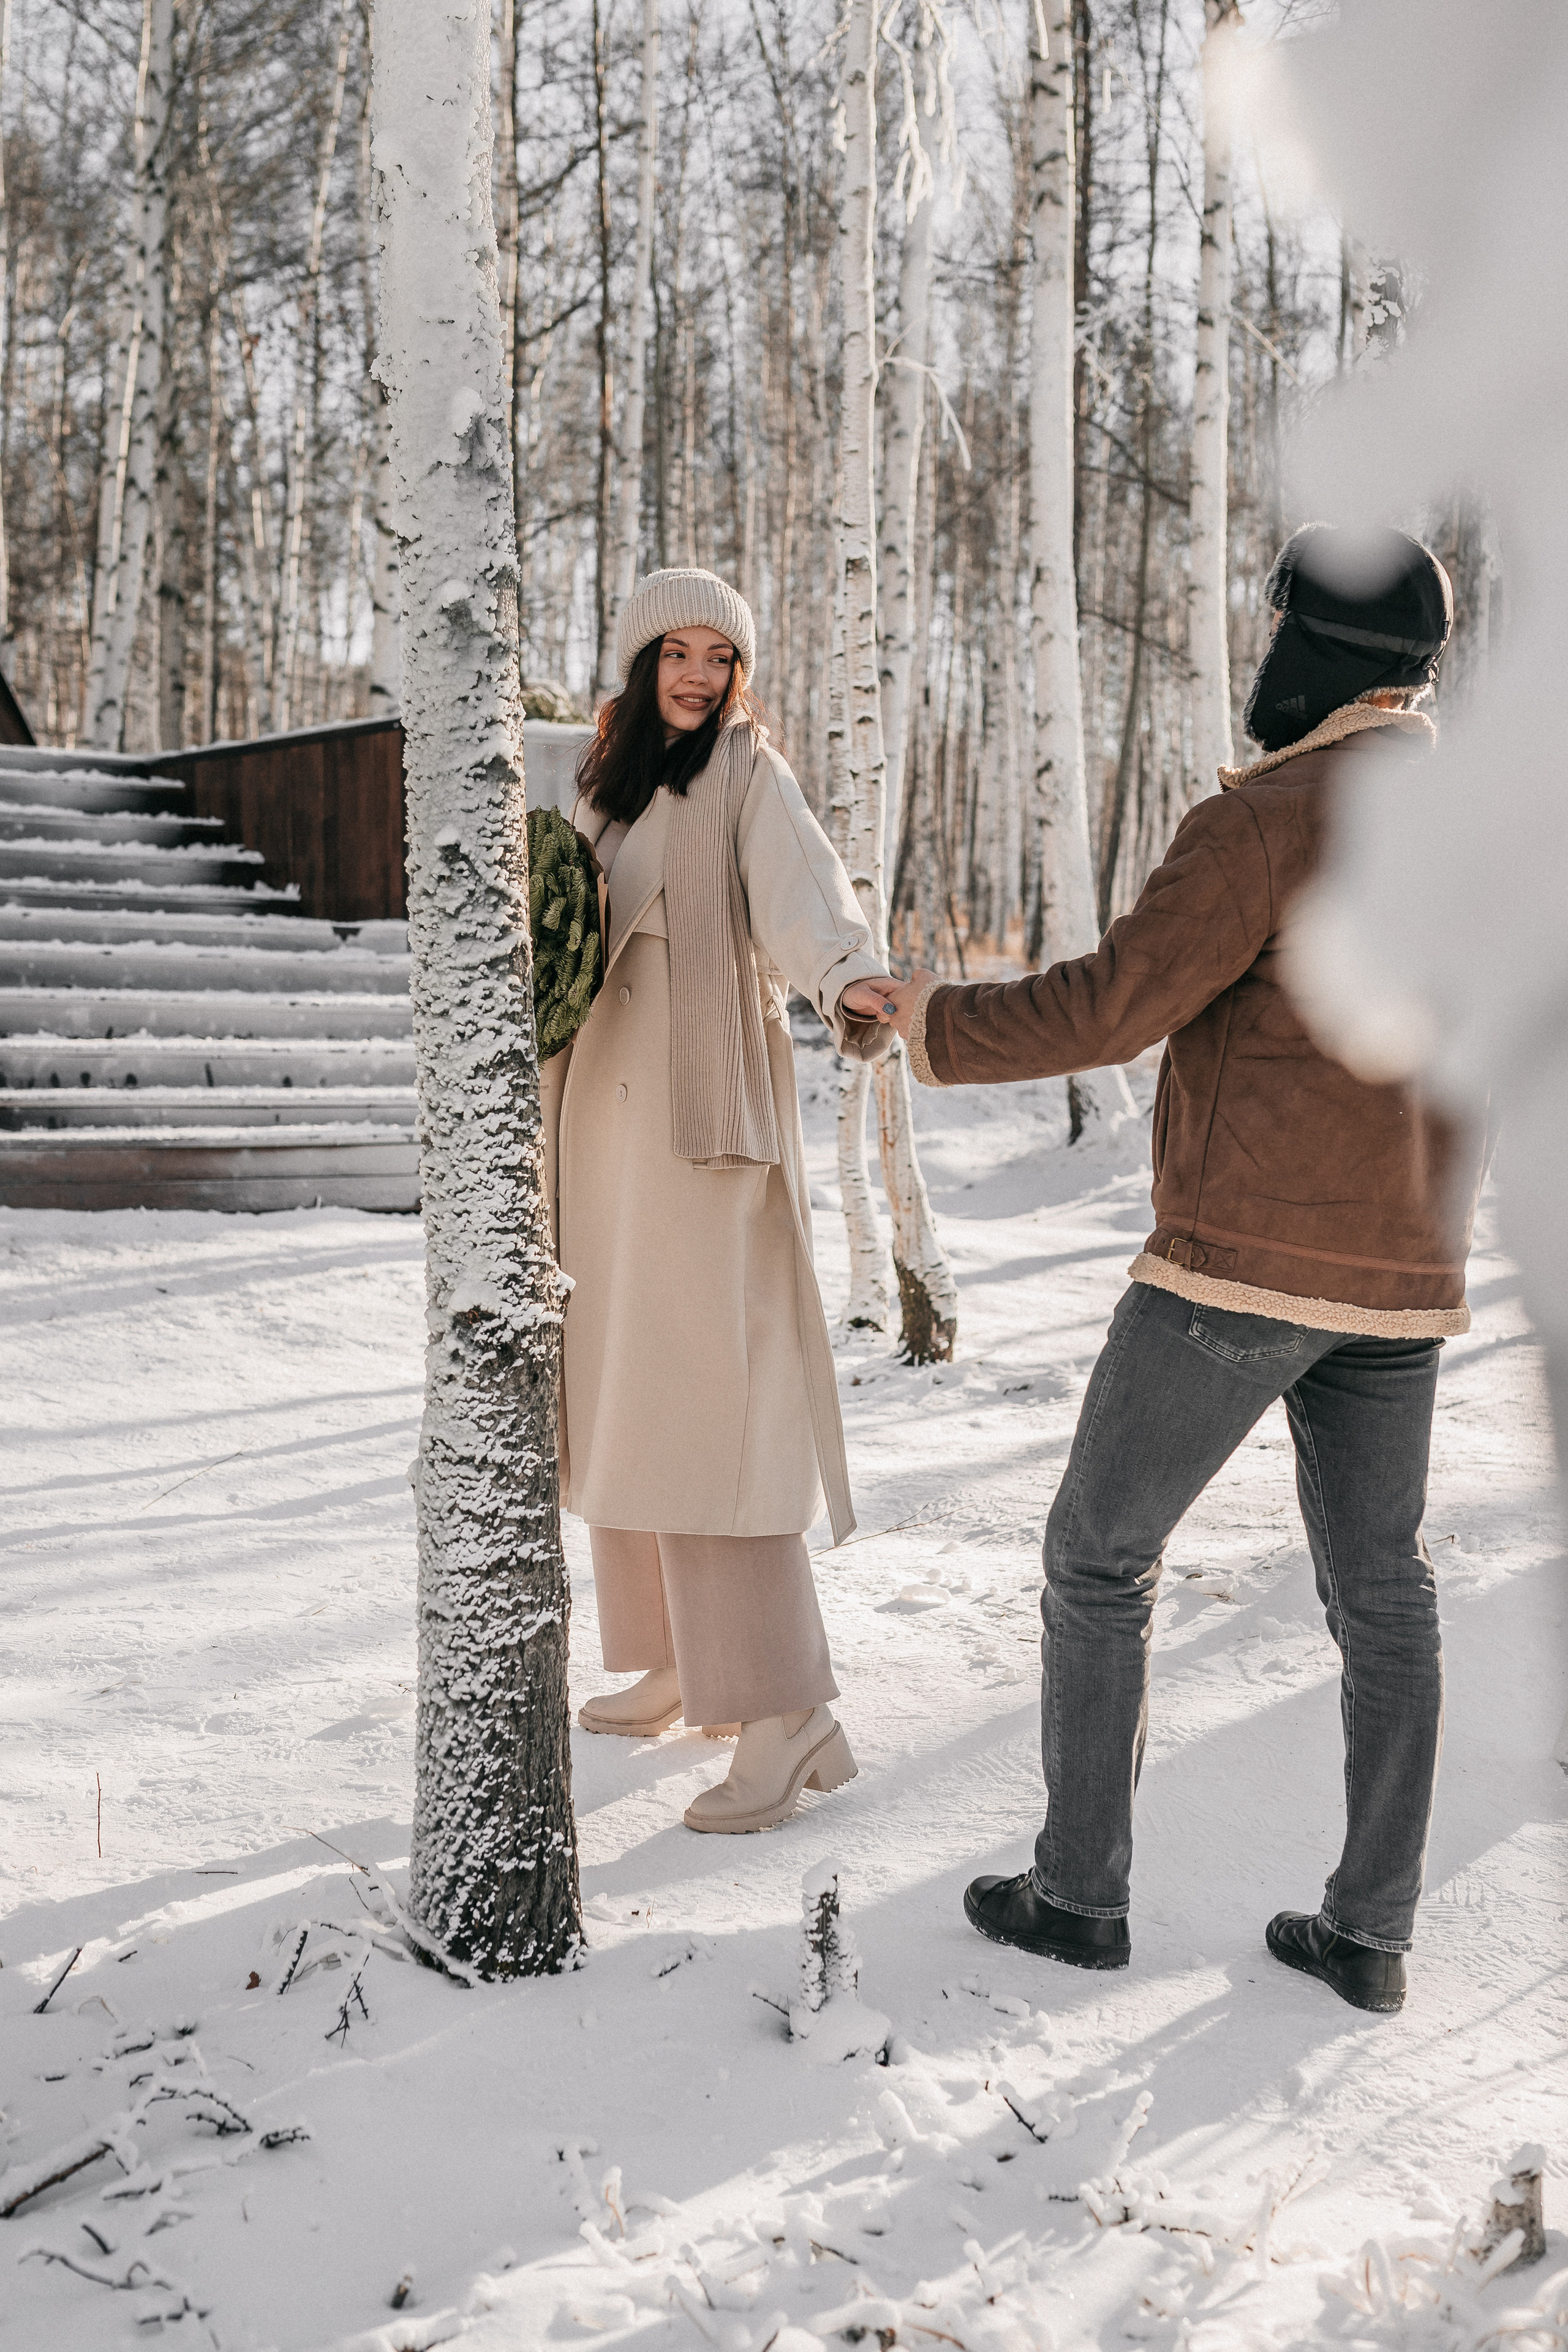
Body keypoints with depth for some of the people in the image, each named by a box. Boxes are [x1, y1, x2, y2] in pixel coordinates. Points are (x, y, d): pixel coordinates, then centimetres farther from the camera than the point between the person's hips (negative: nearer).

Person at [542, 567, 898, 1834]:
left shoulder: (747, 775, -4)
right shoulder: (607, 783, 17)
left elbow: (799, 888, -23)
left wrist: (848, 981, -42)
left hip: (705, 1114, -7)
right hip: (604, 1112, 7)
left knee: (708, 1398, -12)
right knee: (625, 1391, 11)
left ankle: (787, 1716, -8)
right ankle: (678, 1660, 24)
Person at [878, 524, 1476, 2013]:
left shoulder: (1268, 817, -15)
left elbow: (1108, 1008, -18)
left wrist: (942, 1023, -3)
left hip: (1239, 1265, -7)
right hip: (1396, 1280, 7)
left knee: (1099, 1555, 8)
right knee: (1381, 1593, 13)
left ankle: (1080, 1891, 15)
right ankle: (1371, 1931, 18)